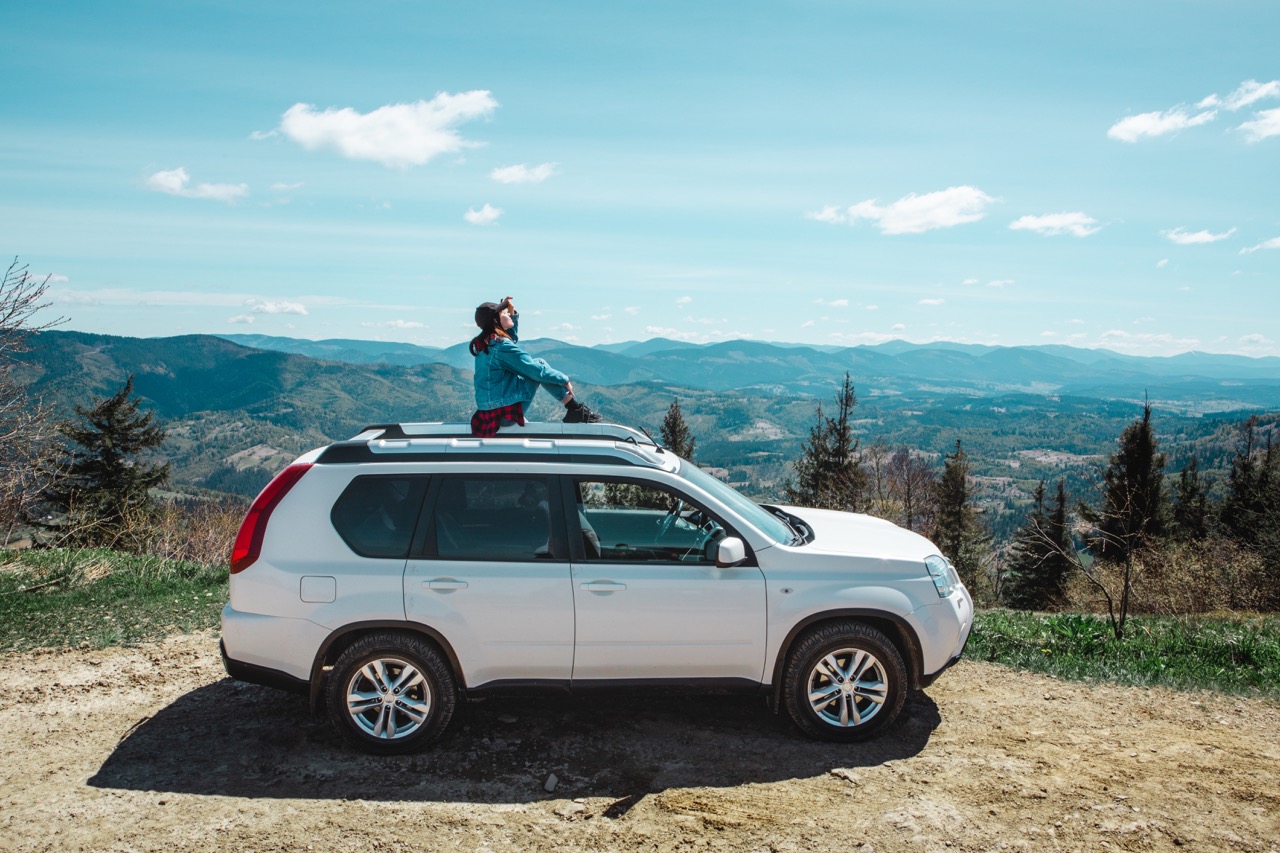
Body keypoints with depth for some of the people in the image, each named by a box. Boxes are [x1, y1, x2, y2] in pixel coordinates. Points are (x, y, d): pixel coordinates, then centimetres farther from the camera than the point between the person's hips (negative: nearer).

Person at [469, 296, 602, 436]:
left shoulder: (484, 344, 8)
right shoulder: (502, 346, -19)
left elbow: (513, 339, 31)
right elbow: (537, 370, -14)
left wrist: (512, 314, 21)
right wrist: (564, 380, -2)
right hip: (506, 414, -9)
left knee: (538, 366, 16)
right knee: (540, 364, -4)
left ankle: (574, 409, 12)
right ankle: (575, 409, -2)